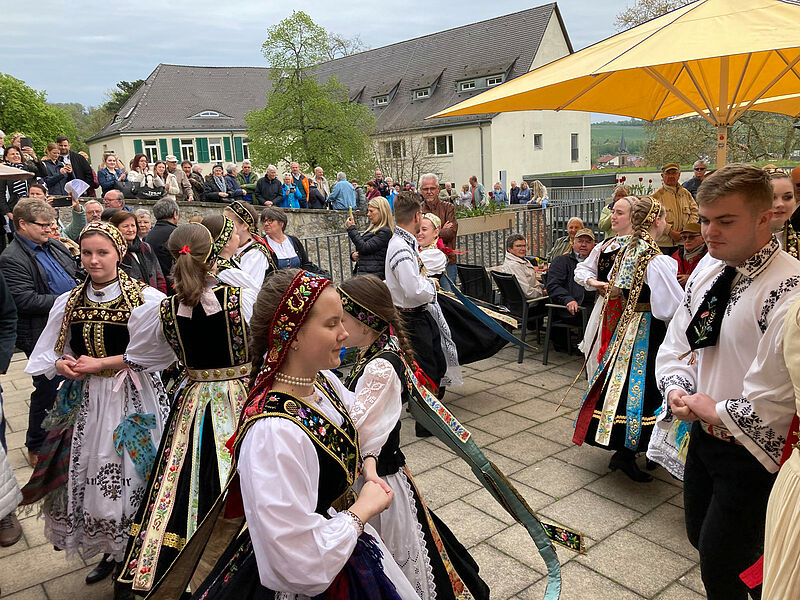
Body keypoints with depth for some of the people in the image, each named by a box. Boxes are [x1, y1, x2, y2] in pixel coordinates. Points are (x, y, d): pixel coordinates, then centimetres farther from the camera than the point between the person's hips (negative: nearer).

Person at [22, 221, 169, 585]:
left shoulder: (145, 299, -11)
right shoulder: (69, 302, 7)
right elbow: (50, 353, 15)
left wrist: (100, 364, -16)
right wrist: (62, 364, -7)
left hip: (132, 400, -5)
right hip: (85, 400, 5)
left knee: (128, 473, 2)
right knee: (89, 473, 10)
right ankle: (112, 551, 33)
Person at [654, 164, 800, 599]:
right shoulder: (708, 270, 1)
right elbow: (677, 342, 10)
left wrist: (719, 412, -15)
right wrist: (677, 391, -6)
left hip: (751, 452, -7)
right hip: (703, 435, 8)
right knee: (700, 536, 24)